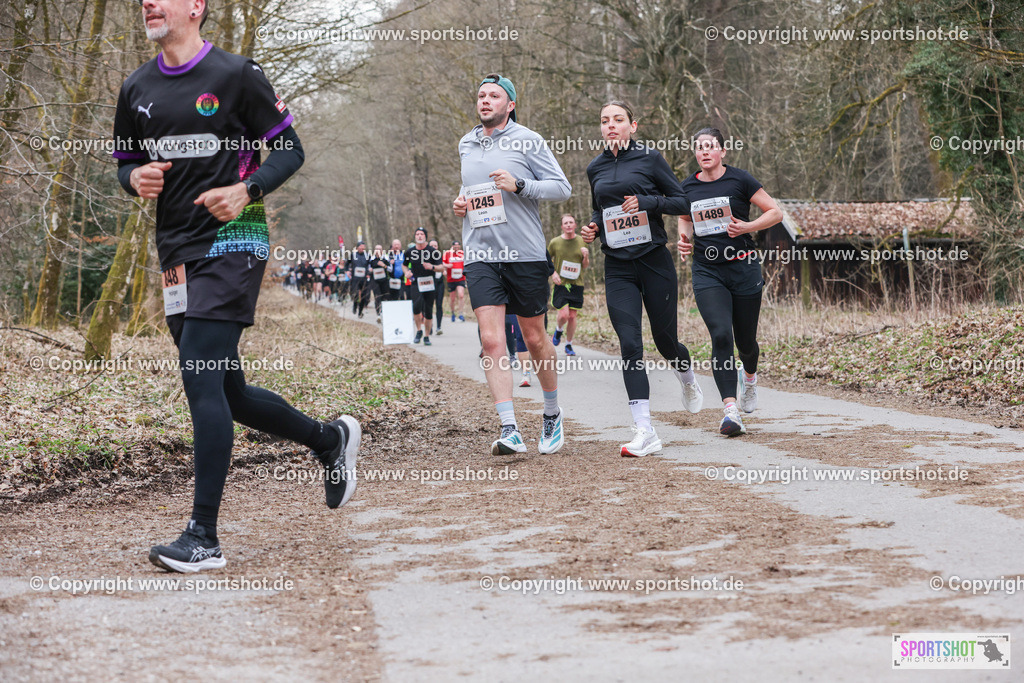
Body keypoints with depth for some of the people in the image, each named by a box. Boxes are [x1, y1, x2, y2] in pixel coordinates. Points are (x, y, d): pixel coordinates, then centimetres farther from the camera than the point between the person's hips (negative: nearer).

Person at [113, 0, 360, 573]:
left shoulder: (237, 75, -4)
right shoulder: (137, 89, 13)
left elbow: (290, 151, -1)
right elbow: (126, 162, 21)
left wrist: (245, 191, -18)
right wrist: (137, 178, -3)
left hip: (232, 242, -7)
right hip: (177, 251, 7)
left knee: (201, 379, -16)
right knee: (225, 393, 11)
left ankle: (204, 537, -13)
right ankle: (330, 439, 35)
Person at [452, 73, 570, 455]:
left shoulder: (527, 141, -1)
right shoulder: (466, 145, 14)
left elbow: (562, 188, -4)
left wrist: (518, 185, -17)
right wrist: (459, 204, 8)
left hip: (525, 253, -3)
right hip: (480, 255, 3)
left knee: (534, 339, 8)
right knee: (491, 341, -12)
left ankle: (552, 414, 30)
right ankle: (509, 430, -15)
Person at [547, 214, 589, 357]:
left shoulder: (582, 241, 4)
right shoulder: (555, 242, -1)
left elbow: (586, 266, 10)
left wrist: (586, 256, -11)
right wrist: (553, 273, -5)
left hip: (577, 284, 2)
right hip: (560, 284, -2)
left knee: (572, 316, 2)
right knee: (563, 315, -14)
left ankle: (569, 345, 19)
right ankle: (558, 330, 19)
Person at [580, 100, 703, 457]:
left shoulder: (650, 157, -2)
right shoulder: (596, 168, 10)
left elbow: (681, 200, -1)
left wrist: (646, 202, -16)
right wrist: (593, 227, 4)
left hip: (654, 261, -2)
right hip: (617, 268, 3)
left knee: (665, 339, 7)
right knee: (630, 344, -11)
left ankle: (688, 380, 44)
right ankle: (644, 431, -15)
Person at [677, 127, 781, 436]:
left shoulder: (739, 179, -4)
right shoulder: (688, 187, 6)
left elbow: (775, 212, 1)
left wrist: (748, 227, -15)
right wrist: (684, 238, 2)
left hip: (743, 267, -1)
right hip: (707, 272, 1)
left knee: (745, 340, 8)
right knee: (721, 335, -17)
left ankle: (749, 377, 45)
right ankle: (731, 411, -19)